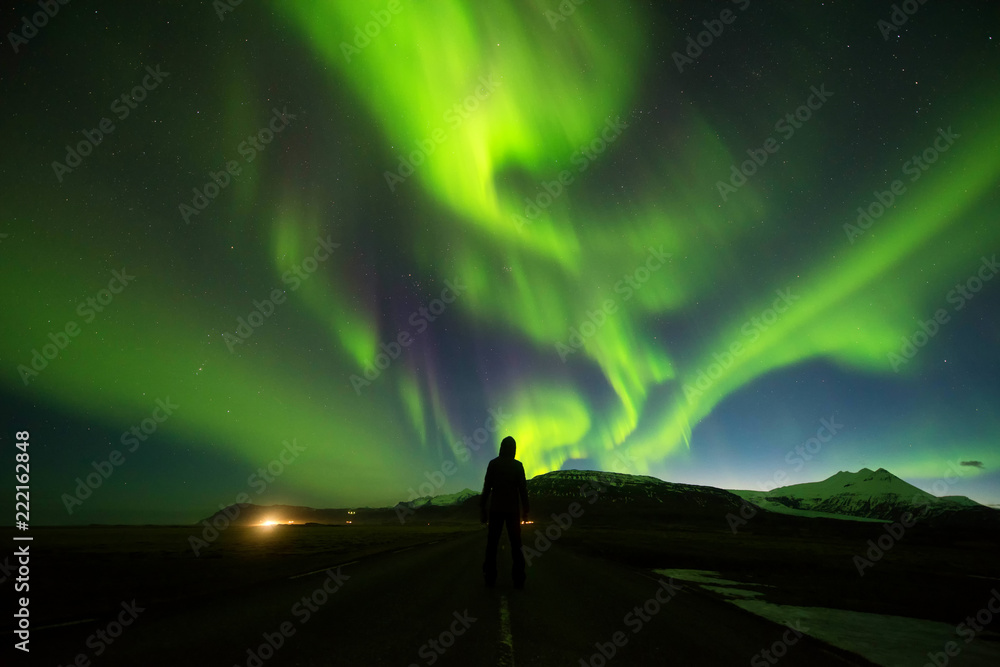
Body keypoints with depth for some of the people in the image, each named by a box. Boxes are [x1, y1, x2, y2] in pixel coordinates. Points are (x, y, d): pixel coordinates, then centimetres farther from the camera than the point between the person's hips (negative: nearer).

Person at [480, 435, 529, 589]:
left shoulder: (493, 464, -1)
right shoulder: (518, 465, -2)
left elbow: (486, 487, -5)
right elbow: (523, 488, -5)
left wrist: (482, 509, 0)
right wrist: (525, 510, 2)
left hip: (495, 508, 0)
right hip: (512, 509, 0)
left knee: (492, 543, 5)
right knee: (515, 543, 5)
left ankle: (490, 577, 2)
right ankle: (518, 579, 0)